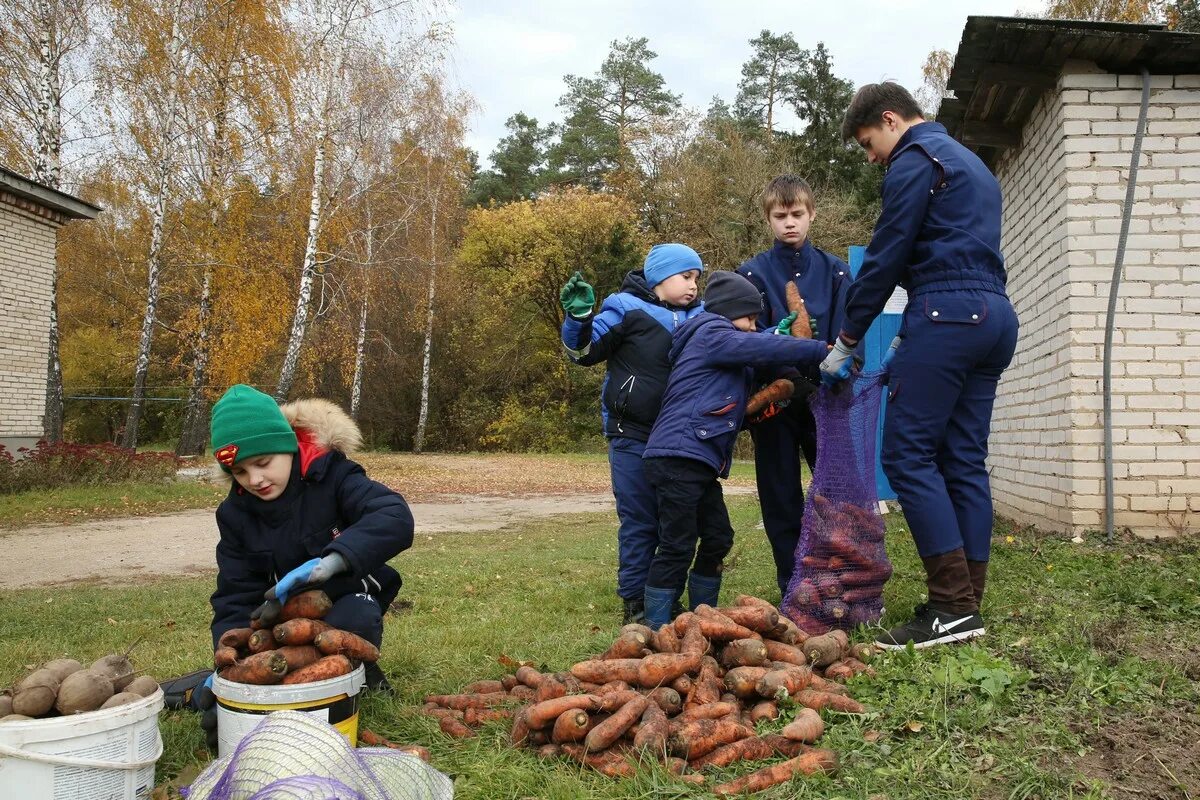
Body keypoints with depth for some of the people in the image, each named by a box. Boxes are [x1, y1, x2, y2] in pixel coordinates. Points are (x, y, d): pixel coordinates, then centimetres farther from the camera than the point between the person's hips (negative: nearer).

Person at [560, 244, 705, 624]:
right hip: (633, 436, -5)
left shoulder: (699, 316, 9)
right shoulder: (627, 308, -6)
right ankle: (634, 601, 9)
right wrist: (579, 316, -24)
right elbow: (584, 352, -6)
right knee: (639, 520, -2)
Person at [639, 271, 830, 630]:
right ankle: (656, 627, -4)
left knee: (718, 538, 12)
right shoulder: (710, 334, -4)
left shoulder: (724, 350, 27)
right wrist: (823, 350, -12)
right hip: (679, 457, -10)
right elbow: (762, 348, -13)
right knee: (678, 546, -9)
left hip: (701, 463, 10)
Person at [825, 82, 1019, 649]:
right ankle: (967, 603, 8)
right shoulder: (970, 162, 28)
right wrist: (906, 343, 22)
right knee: (965, 461, 7)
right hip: (994, 317, 9)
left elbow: (885, 258, -6)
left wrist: (846, 341, 0)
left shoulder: (915, 160, -1)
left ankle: (952, 605, -12)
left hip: (946, 315, -9)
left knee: (907, 454, -9)